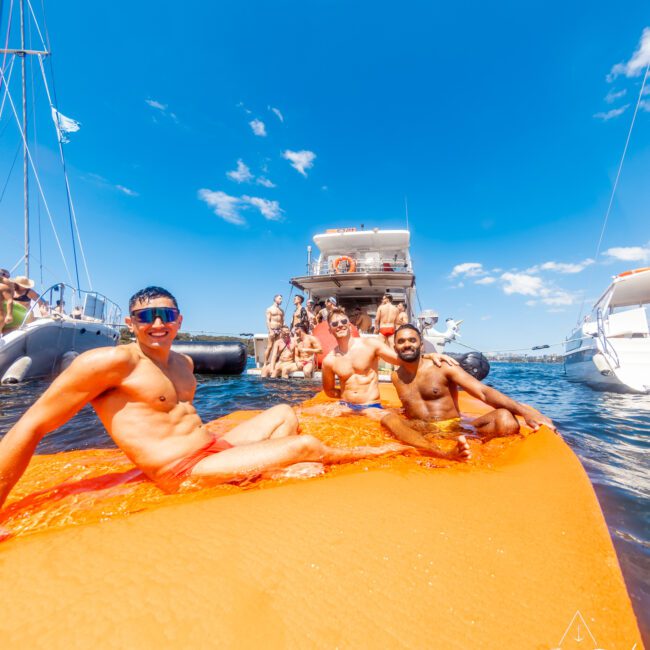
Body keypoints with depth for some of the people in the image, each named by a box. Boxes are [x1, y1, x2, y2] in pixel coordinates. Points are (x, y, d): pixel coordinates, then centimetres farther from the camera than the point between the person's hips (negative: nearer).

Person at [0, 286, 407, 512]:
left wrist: (205, 428, 12)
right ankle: (370, 453, 18)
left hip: (215, 447, 9)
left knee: (285, 413, 19)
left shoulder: (183, 362, 11)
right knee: (305, 446, -9)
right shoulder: (111, 361, -13)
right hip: (185, 472, -9)